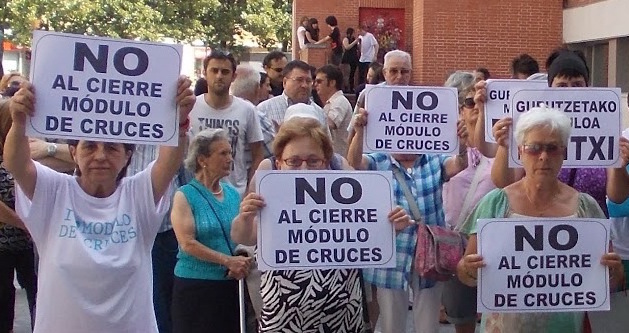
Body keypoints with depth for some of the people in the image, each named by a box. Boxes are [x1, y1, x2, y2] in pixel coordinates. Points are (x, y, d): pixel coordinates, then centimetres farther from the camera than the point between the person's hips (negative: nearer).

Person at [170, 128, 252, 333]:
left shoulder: (233, 193, 10)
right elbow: (187, 244, -13)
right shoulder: (185, 196, -5)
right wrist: (228, 260, -18)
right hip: (195, 285, -4)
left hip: (232, 284, 4)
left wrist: (242, 262, -12)